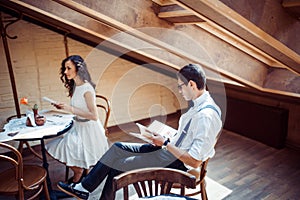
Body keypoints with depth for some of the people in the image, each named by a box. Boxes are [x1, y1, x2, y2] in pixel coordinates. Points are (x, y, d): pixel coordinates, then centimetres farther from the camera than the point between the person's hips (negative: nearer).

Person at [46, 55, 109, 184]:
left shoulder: (87, 89, -22)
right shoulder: (75, 86, 5)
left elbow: (94, 116, -26)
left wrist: (71, 109, -26)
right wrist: (64, 107, -1)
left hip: (88, 129, -9)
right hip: (77, 127, 9)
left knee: (62, 148, -12)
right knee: (52, 148, 3)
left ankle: (78, 171, 15)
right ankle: (79, 169, 18)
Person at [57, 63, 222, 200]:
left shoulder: (206, 116, -27)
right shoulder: (199, 104, 3)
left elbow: (194, 161, -27)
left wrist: (165, 143, -19)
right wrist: (165, 139, 1)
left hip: (177, 162, -9)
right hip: (170, 150, 9)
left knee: (117, 166, -4)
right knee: (118, 147, 4)